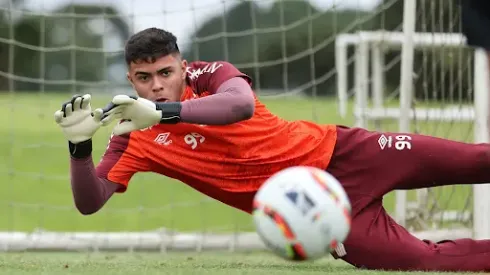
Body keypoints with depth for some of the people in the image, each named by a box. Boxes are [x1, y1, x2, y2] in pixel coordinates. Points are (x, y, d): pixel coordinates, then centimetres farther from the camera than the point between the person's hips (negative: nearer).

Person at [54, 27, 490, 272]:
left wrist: (163, 111, -41)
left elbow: (242, 104, -31)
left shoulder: (208, 74, -8)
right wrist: (79, 144, -32)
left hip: (333, 150, 0)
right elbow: (90, 202, -14)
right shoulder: (135, 139, -4)